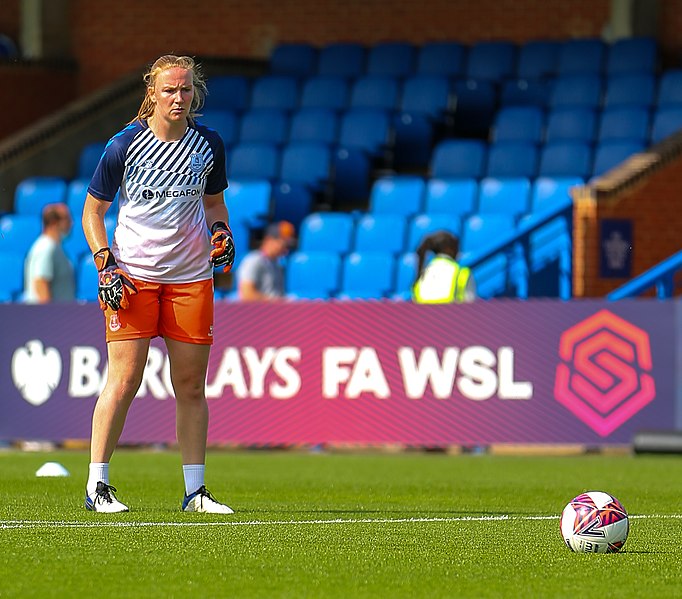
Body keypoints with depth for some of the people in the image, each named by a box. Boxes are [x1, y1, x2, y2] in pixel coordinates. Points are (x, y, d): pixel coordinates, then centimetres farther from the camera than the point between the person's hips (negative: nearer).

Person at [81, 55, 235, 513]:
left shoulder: (209, 144, 6)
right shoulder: (125, 145, -5)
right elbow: (92, 209, 3)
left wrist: (221, 232, 0)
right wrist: (105, 264, -9)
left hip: (191, 275, 3)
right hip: (132, 275, -3)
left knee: (191, 385, 4)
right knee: (124, 380, -9)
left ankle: (195, 490, 11)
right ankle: (97, 486, -3)